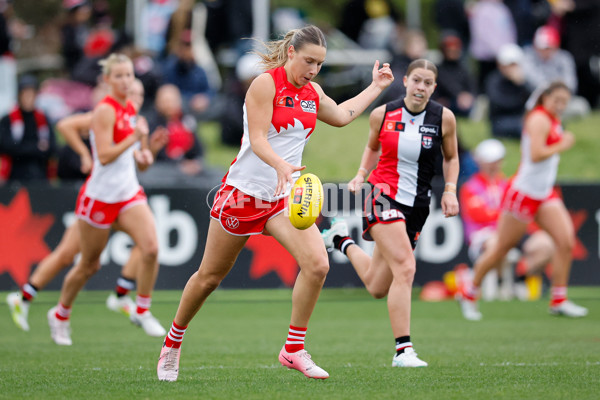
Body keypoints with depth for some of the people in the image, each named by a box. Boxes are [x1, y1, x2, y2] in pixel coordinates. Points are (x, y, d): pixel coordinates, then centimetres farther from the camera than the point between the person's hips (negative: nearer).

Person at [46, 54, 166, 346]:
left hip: (129, 194, 6)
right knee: (90, 264, 7)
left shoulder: (129, 109, 10)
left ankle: (142, 311, 0)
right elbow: (104, 155, -22)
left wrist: (141, 156, 5)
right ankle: (60, 315, 30)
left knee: (151, 248, -16)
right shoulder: (105, 111, -15)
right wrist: (135, 138, -25)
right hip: (101, 196, -6)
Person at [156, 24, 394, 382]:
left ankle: (294, 349, -8)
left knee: (317, 264, -18)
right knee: (210, 277, 7)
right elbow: (257, 139, -21)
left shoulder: (313, 92, 8)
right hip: (244, 191, -5)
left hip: (284, 197, 5)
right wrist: (281, 165, -39)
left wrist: (376, 87, 26)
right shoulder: (266, 84, -13)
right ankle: (173, 343, 29)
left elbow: (342, 115, 26)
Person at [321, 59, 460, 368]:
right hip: (383, 195, -3)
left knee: (378, 288, 11)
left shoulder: (444, 118, -4)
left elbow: (451, 158, 12)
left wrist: (450, 190, -3)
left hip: (417, 205, 3)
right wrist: (361, 175, 1)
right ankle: (403, 349, -19)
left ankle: (343, 240, 40)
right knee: (405, 268, -24)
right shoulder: (382, 114, -5)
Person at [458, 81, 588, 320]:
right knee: (502, 248, 0)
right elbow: (535, 155, -26)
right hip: (524, 191, -9)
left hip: (544, 195, 9)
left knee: (566, 241, -7)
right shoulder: (540, 119, -15)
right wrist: (561, 146, -18)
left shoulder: (553, 121, 14)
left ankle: (558, 300, -3)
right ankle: (469, 293, 16)